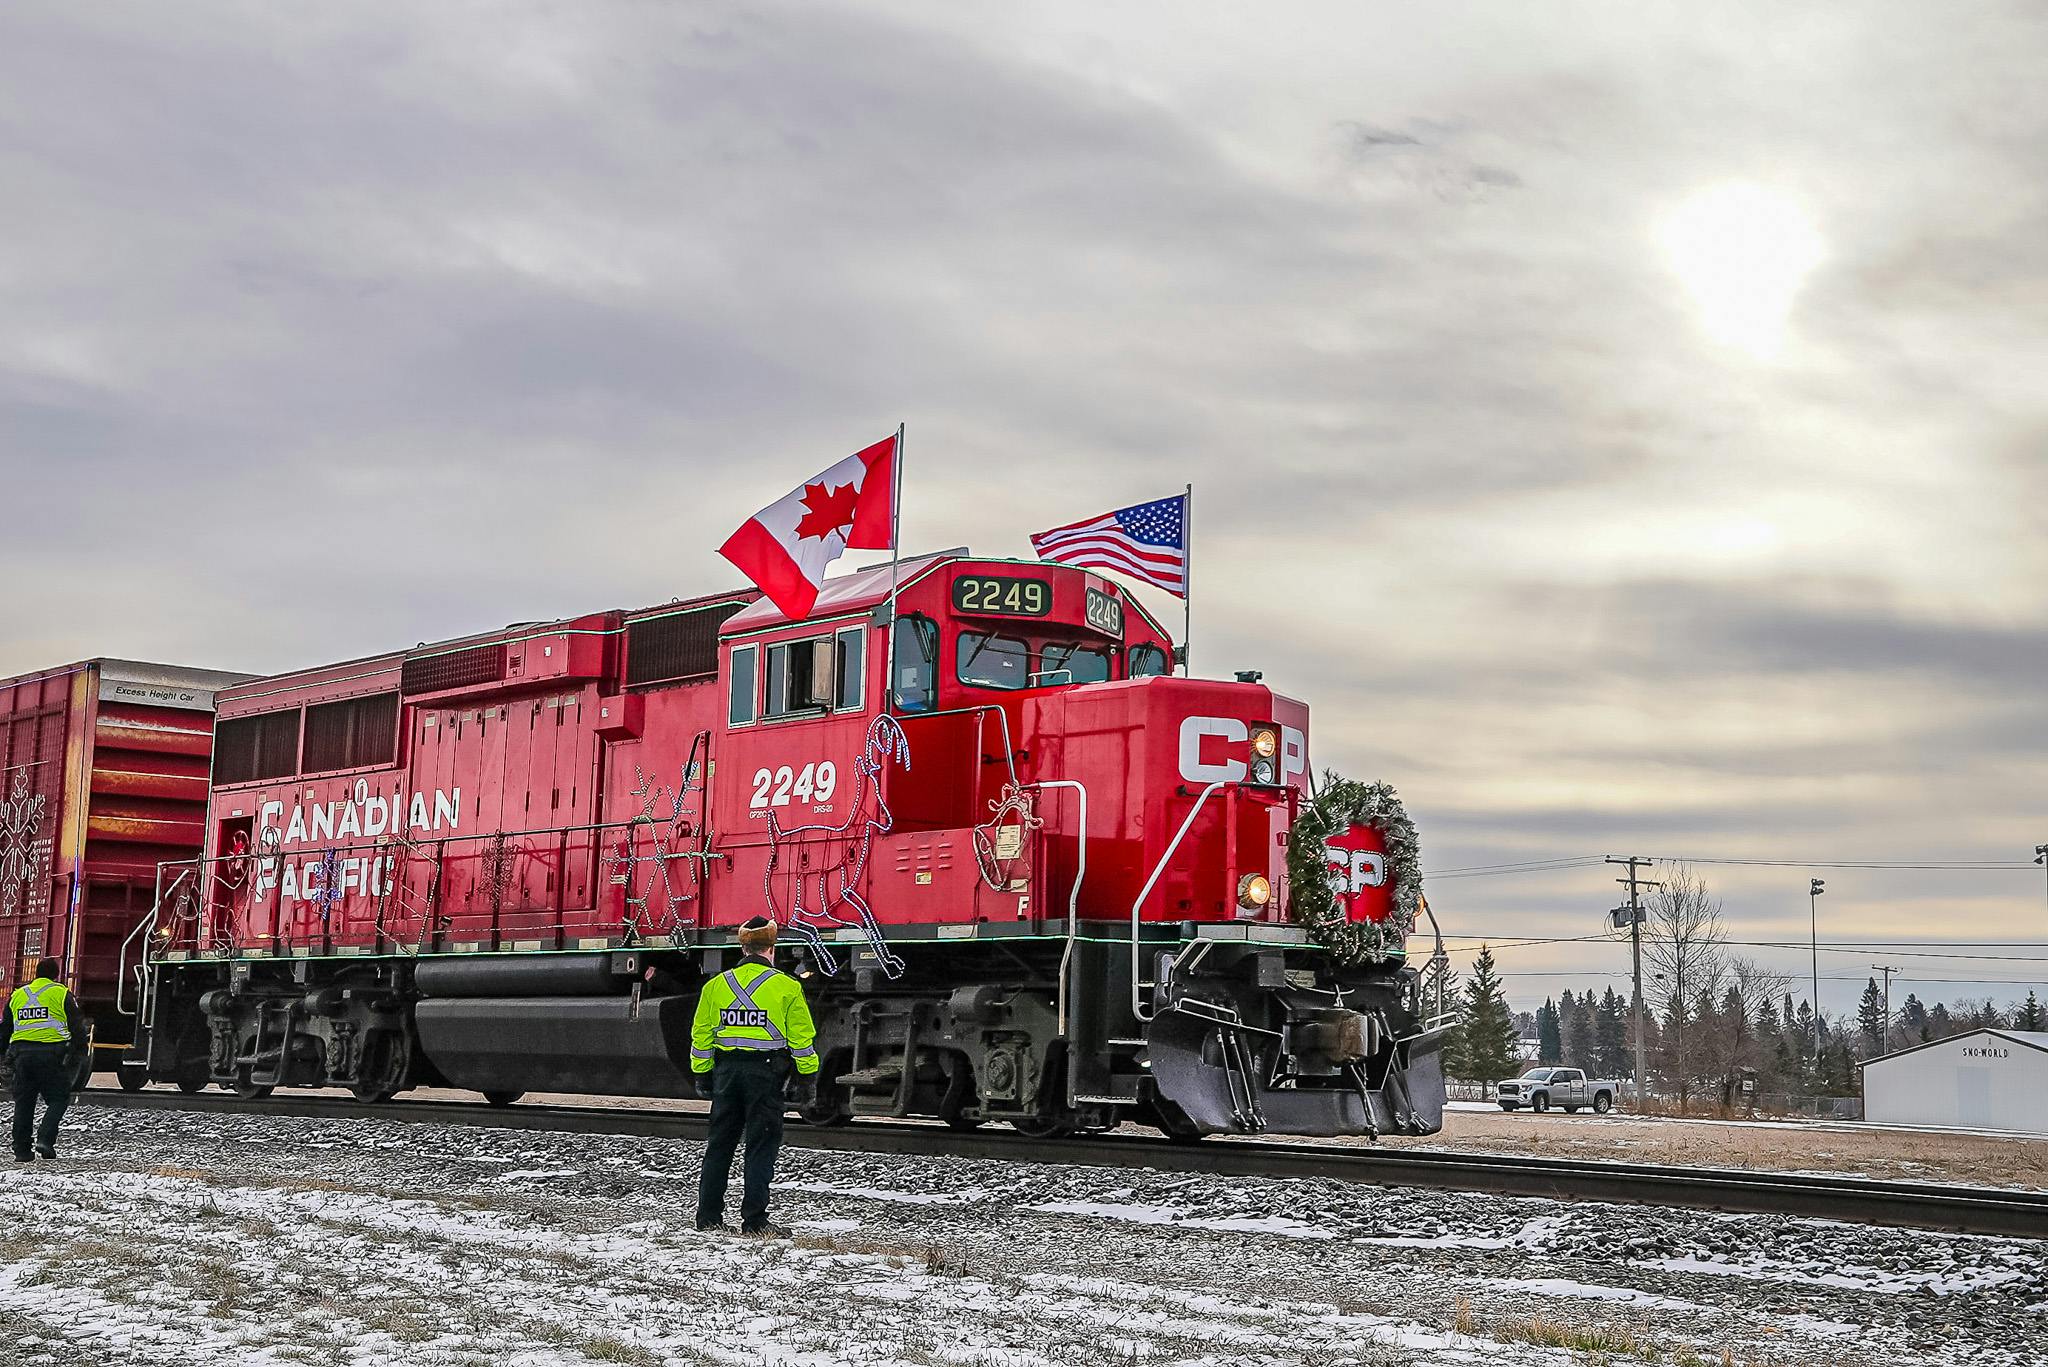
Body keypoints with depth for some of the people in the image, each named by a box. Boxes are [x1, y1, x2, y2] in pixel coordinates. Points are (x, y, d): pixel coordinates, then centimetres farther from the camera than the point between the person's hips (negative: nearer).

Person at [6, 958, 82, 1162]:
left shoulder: (17, 995, 16)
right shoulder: (61, 994, 2)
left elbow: (6, 1029, 18)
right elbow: (77, 1027, -2)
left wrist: (8, 1054, 24)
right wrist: (73, 1051, 9)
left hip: (21, 1052, 4)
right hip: (51, 1052, -4)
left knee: (23, 1102, 10)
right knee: (58, 1099, 6)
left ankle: (22, 1151, 10)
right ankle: (45, 1140, -11)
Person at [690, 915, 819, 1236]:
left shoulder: (717, 985, 6)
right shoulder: (786, 987, -5)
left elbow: (701, 1034, 10)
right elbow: (801, 1036, -3)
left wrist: (702, 1074, 18)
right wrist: (808, 1073, 7)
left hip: (727, 1070, 4)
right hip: (765, 1071, -4)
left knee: (719, 1143, 12)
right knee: (761, 1145, 1)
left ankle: (708, 1216, 15)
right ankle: (754, 1219, -1)